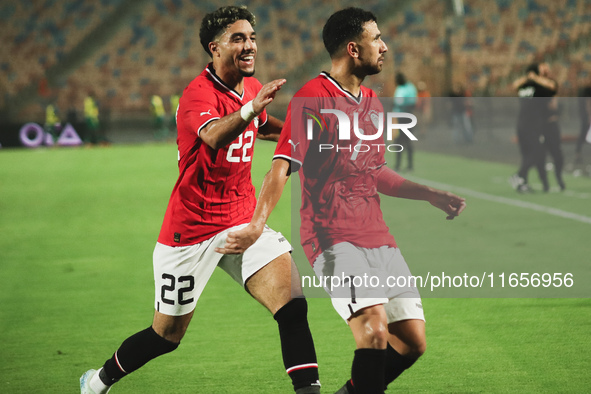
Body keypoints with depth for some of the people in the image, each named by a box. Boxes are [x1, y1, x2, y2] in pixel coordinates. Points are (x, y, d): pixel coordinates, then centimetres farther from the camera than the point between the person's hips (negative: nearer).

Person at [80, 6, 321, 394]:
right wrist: (250, 108, -58)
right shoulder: (199, 93, -17)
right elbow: (213, 136, -42)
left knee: (292, 302, -18)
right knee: (167, 335, 8)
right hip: (191, 228, -5)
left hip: (242, 222, 5)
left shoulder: (252, 86, 6)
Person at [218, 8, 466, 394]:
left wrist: (432, 196, 26)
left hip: (377, 237, 8)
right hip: (333, 238, -8)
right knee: (374, 330, -24)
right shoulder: (311, 99, -9)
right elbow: (281, 167, -14)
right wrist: (258, 224, -25)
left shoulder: (372, 102, 17)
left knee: (413, 340, 3)